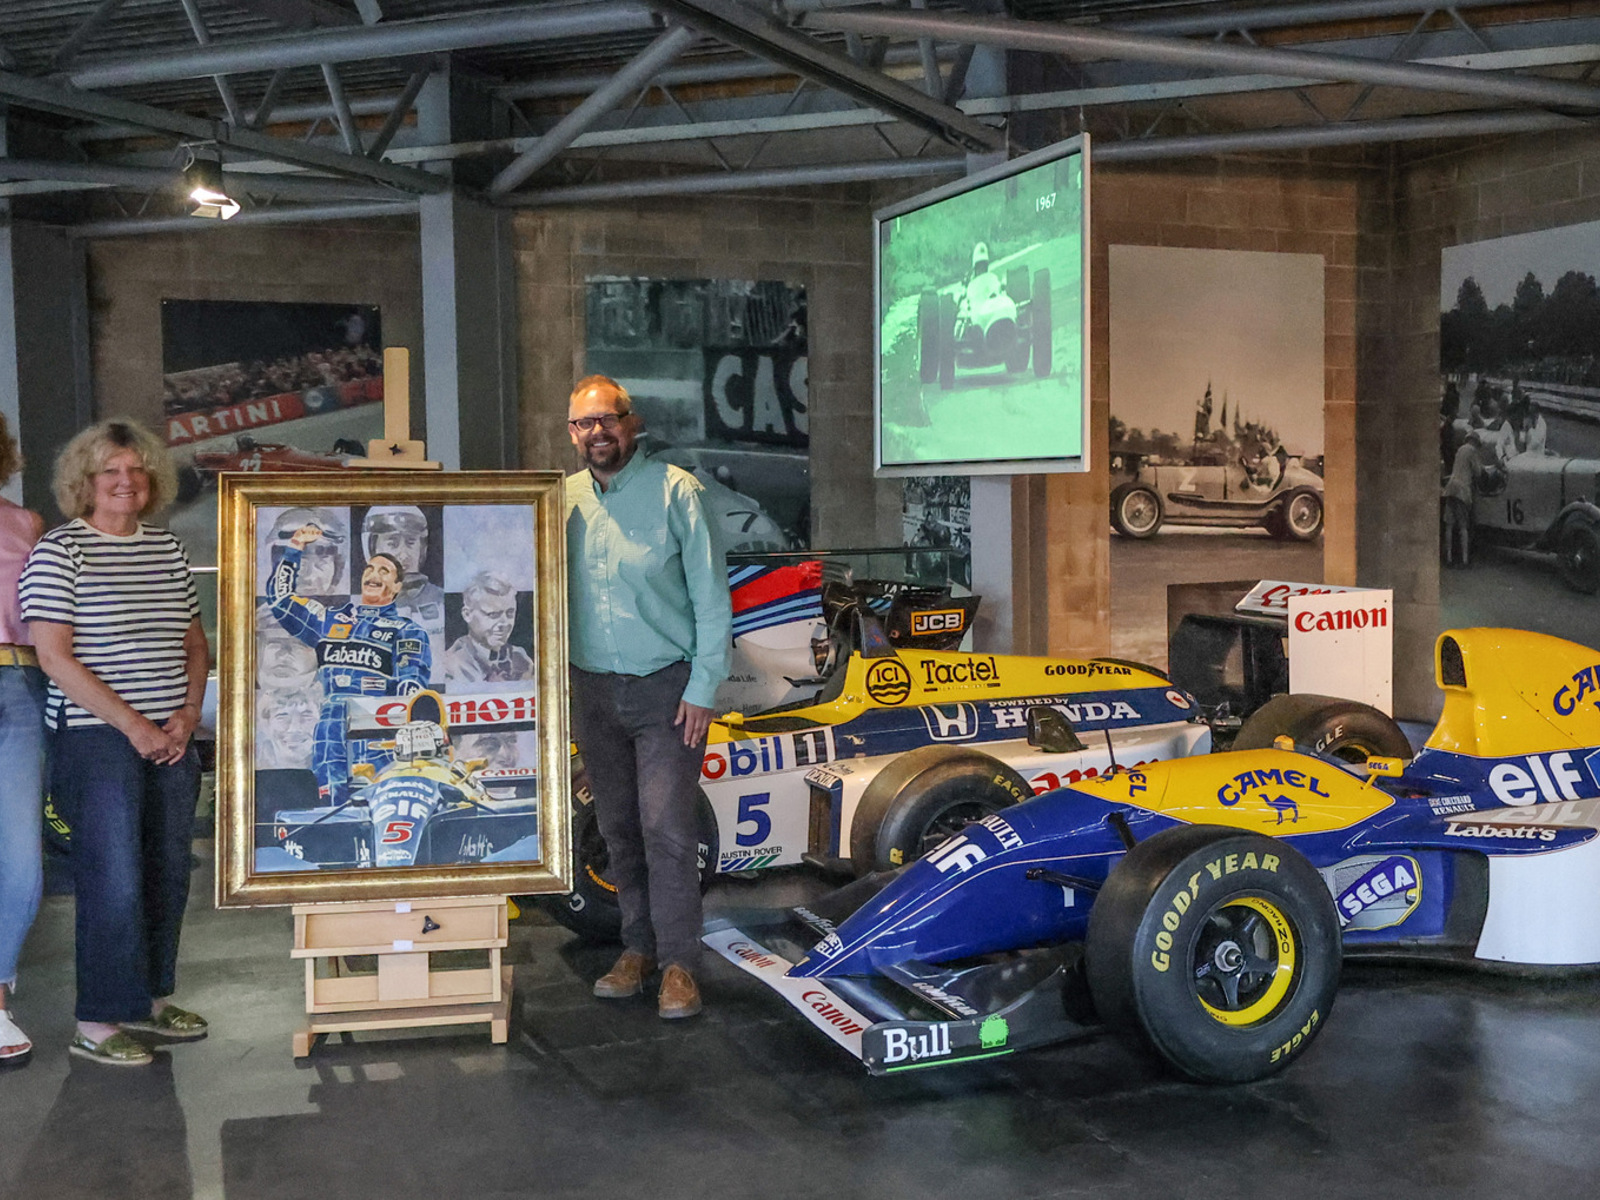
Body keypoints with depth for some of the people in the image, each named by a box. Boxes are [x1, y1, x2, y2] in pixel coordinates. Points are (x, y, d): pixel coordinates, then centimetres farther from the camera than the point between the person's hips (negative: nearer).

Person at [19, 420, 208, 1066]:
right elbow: (55, 657, -12)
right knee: (114, 880, -6)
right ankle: (96, 1023, 6)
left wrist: (189, 712, 2)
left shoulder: (168, 548, 12)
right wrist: (133, 725, -14)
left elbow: (194, 641, 18)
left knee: (168, 873, 10)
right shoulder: (58, 552, -6)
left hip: (170, 740, 6)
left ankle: (150, 1000, 25)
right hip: (97, 740, -6)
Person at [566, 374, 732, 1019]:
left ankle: (678, 962, 3)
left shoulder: (675, 490, -6)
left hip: (666, 686, -4)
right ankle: (638, 947, 23)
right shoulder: (563, 500, 7)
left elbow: (711, 595, -6)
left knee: (666, 827, -7)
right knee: (619, 828, 11)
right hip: (593, 688, 4)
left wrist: (702, 687, -11)